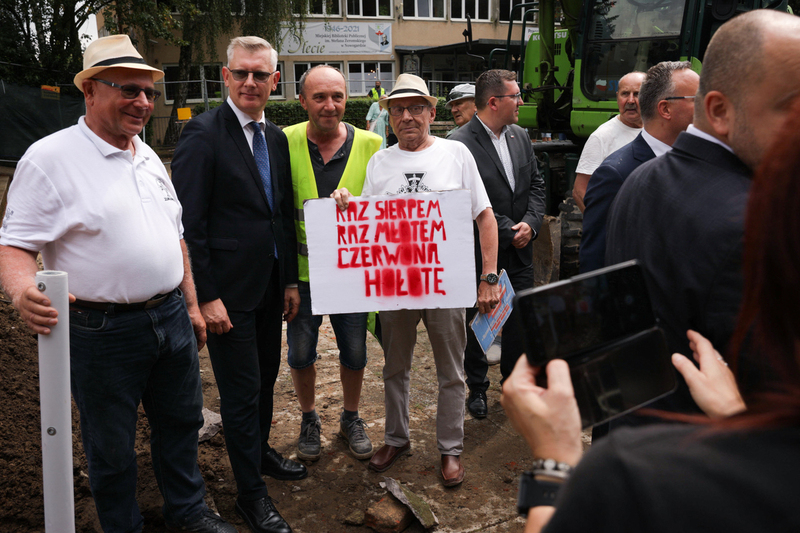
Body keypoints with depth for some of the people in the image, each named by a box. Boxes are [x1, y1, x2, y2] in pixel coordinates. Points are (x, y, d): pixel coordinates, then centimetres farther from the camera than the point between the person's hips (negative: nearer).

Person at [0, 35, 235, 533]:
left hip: (171, 318, 7)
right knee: (111, 447, 10)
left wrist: (190, 305, 17)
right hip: (103, 332, -6)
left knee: (182, 422, 20)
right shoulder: (50, 157, -11)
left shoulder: (148, 156, 10)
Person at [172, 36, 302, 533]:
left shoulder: (276, 137, 9)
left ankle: (261, 450, 44)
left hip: (271, 285, 7)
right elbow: (189, 222, -16)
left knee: (266, 378, 21)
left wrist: (291, 280, 13)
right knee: (242, 392, 3)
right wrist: (206, 296, -18)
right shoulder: (203, 133, -13)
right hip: (229, 290, -7)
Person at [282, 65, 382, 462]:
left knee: (355, 352, 14)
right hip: (301, 271, 0)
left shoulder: (369, 144, -5)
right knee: (300, 354, 12)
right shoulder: (286, 142, -6)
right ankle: (309, 419, 37)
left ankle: (351, 418, 38)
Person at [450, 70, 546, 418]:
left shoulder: (521, 137, 7)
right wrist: (509, 232, -16)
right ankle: (477, 387, 29)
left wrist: (530, 223, -7)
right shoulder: (460, 145, -17)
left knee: (520, 323, 13)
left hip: (520, 251, 6)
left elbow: (536, 184, 9)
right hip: (481, 254, -6)